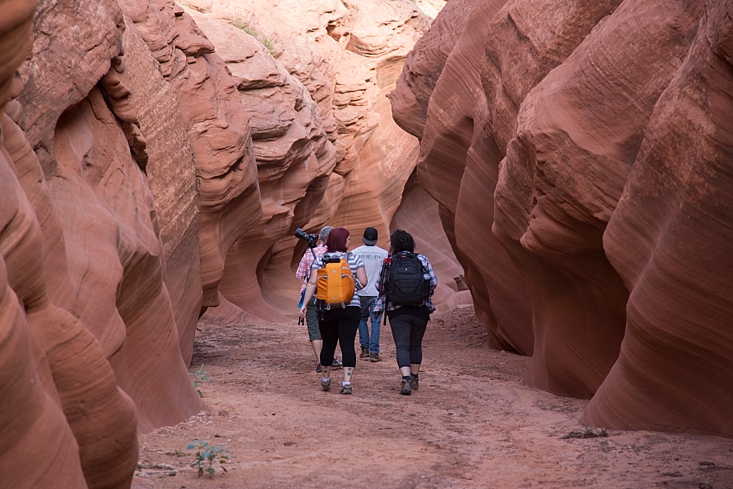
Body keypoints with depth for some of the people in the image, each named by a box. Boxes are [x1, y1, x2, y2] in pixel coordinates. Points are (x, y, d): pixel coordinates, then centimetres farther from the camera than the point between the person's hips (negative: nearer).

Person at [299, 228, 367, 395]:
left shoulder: (320, 260, 1)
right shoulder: (354, 259, -1)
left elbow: (312, 283, -6)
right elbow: (363, 282, -3)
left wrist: (305, 304, -5)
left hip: (327, 308, 2)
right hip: (350, 308, -1)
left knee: (328, 344, 15)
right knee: (348, 344, -2)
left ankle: (325, 380, 30)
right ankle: (347, 382, -11)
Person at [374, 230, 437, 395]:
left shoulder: (388, 262, -4)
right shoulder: (422, 259, 1)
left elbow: (380, 286, -4)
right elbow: (433, 282, -1)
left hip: (397, 311, -2)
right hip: (420, 310, 2)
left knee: (402, 346, -3)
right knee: (416, 345, 19)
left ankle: (406, 380, -20)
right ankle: (414, 379, 29)